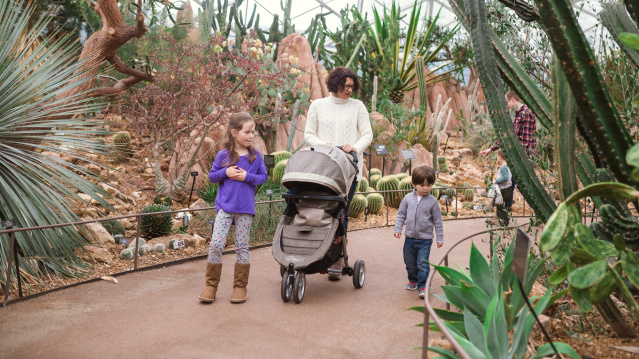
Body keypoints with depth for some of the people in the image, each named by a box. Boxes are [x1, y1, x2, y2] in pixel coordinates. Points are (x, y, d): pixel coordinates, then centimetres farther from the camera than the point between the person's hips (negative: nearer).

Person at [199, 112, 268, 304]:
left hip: (246, 208, 1)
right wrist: (225, 172, -13)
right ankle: (211, 285, 11)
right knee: (215, 245, -4)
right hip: (225, 206, 0)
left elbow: (264, 177, 4)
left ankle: (240, 286, 19)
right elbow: (211, 176, 5)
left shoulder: (255, 155, 2)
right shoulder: (223, 155, 0)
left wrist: (247, 177, -12)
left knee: (242, 247, 7)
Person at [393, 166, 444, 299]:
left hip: (425, 239, -3)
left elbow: (438, 221, 1)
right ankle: (413, 280, 39)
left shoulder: (432, 201, -6)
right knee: (410, 263, 16)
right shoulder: (408, 198, -2)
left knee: (423, 264, -7)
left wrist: (440, 238, 2)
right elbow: (401, 214, 8)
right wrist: (398, 229, 0)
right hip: (409, 238, 3)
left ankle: (423, 286, 5)